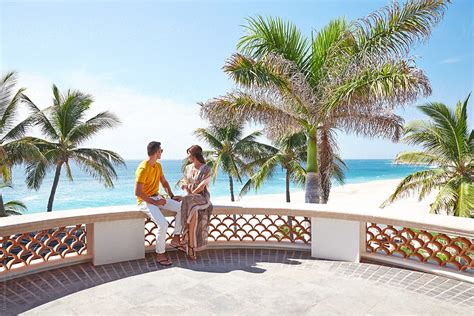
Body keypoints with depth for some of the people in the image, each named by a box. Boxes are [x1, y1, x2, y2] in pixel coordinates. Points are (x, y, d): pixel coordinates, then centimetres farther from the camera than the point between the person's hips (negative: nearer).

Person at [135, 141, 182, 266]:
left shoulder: (158, 166, 8)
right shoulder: (143, 169, -20)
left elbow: (164, 182, 19)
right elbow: (138, 192, -23)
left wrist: (172, 196, 6)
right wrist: (154, 202, -21)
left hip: (157, 197, 8)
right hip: (145, 201, -8)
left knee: (182, 207, -10)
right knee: (163, 224, -27)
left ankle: (175, 238, 0)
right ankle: (160, 255, -9)